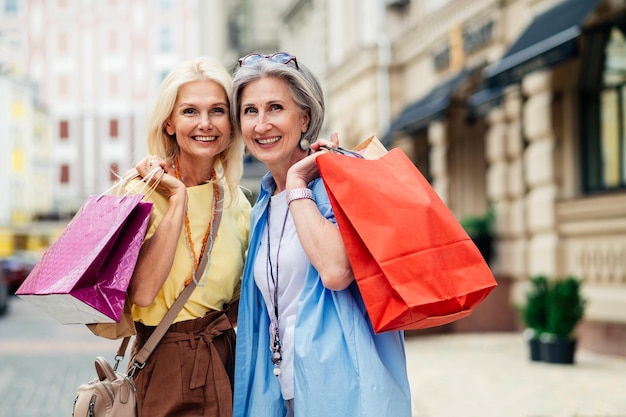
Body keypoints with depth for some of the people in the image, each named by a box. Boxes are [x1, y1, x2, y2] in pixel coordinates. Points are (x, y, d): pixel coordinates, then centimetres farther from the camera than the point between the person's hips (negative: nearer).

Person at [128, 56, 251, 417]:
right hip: (162, 370, -4)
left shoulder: (237, 203, 5)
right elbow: (141, 292, -22)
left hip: (224, 365, 4)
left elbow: (237, 299, 12)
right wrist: (178, 198, -18)